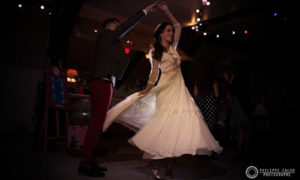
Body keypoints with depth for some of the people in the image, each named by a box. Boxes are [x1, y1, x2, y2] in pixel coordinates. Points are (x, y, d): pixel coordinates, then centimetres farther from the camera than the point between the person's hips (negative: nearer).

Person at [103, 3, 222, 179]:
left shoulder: (173, 46, 20)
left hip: (179, 87, 6)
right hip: (166, 87, -6)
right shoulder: (155, 51, 5)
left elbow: (178, 25, 27)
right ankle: (155, 164, -4)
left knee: (175, 124, -2)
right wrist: (147, 89, -10)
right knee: (166, 124, -14)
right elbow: (154, 72, -1)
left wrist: (167, 11, 22)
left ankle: (169, 165, 3)